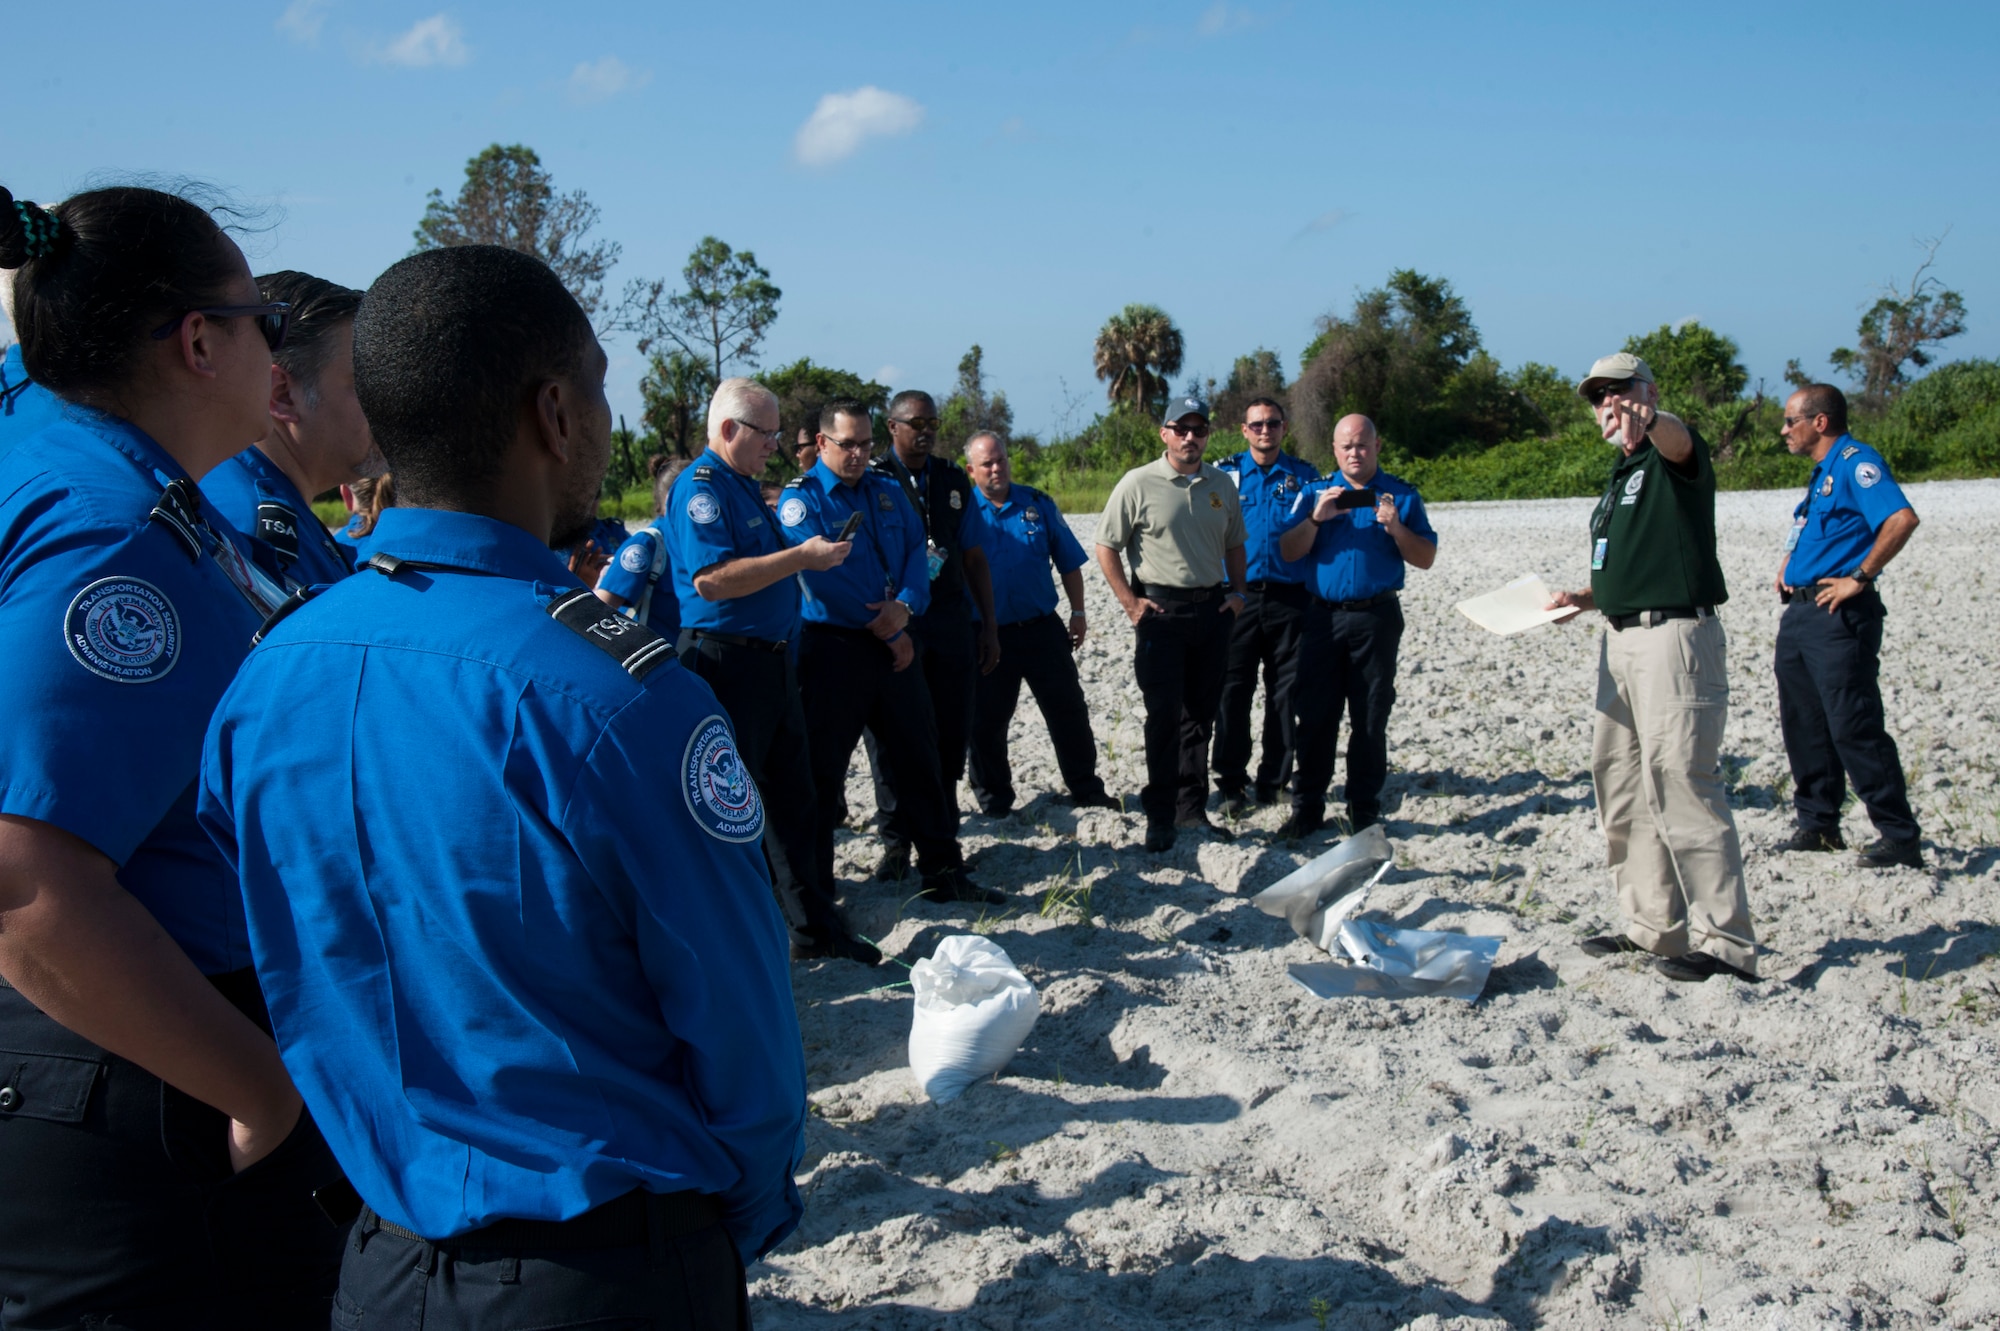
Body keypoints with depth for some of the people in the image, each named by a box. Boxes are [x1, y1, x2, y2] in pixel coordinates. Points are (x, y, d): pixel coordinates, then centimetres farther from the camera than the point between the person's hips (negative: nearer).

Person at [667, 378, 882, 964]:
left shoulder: (746, 487, 17)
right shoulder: (700, 487, -13)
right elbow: (711, 579, -25)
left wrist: (815, 551, 13)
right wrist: (801, 557, -21)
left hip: (773, 661, 10)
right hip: (728, 665, -10)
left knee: (794, 799, 15)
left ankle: (815, 926, 25)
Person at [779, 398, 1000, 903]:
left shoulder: (888, 492, 12)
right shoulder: (801, 500, -7)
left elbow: (916, 554, 6)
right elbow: (823, 577, -16)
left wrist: (906, 606, -15)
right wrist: (890, 634, -13)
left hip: (895, 645, 6)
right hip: (833, 648, -6)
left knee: (917, 758, 11)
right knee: (823, 769, 0)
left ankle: (944, 871, 20)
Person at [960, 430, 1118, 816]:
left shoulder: (1038, 504, 4)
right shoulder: (961, 511, -1)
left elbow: (1069, 562, 10)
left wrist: (1078, 614, 7)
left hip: (1042, 628, 2)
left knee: (1069, 711, 7)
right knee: (985, 722, 5)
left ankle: (1087, 791, 20)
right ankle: (993, 799, 20)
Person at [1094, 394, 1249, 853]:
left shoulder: (1222, 485, 9)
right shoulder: (1139, 484, -6)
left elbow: (1234, 544, 21)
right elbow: (1106, 547, -4)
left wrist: (1237, 593, 9)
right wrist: (1130, 602, -8)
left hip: (1212, 609, 5)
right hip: (1161, 609, -5)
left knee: (1200, 713, 9)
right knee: (1164, 714, -4)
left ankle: (1191, 808, 19)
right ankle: (1160, 815, 4)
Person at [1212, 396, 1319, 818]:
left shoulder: (1304, 475, 9)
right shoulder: (1225, 473, 7)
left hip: (1290, 597, 1)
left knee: (1285, 693, 4)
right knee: (1232, 691, -1)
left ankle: (1272, 781, 14)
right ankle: (1232, 783, 8)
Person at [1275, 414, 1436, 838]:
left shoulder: (1401, 494, 7)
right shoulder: (1315, 492, 10)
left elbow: (1426, 559, 2)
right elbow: (1288, 552, 0)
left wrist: (1395, 528, -15)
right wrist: (1317, 518, -16)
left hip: (1377, 616, -1)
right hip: (1324, 615, 1)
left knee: (1370, 719, 4)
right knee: (1315, 715, 1)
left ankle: (1365, 809, 13)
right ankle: (1307, 807, 9)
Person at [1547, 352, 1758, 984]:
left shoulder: (1674, 455, -5)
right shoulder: (1620, 475, 21)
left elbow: (1677, 437, -32)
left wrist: (1646, 421, -54)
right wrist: (1584, 597, 12)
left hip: (1675, 636, -10)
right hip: (1620, 640, 10)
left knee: (1683, 788, -12)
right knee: (1621, 790, 13)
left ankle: (1726, 943, -8)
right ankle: (1653, 927, 22)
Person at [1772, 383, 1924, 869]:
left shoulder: (1855, 462, -12)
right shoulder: (1822, 471, 18)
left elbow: (1902, 519, -27)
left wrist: (1859, 578, -23)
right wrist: (1790, 564, 18)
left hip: (1838, 615, -10)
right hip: (1800, 611, 10)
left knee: (1854, 728, -10)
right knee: (1803, 725, 13)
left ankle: (1899, 837, -4)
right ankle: (1817, 825, 23)